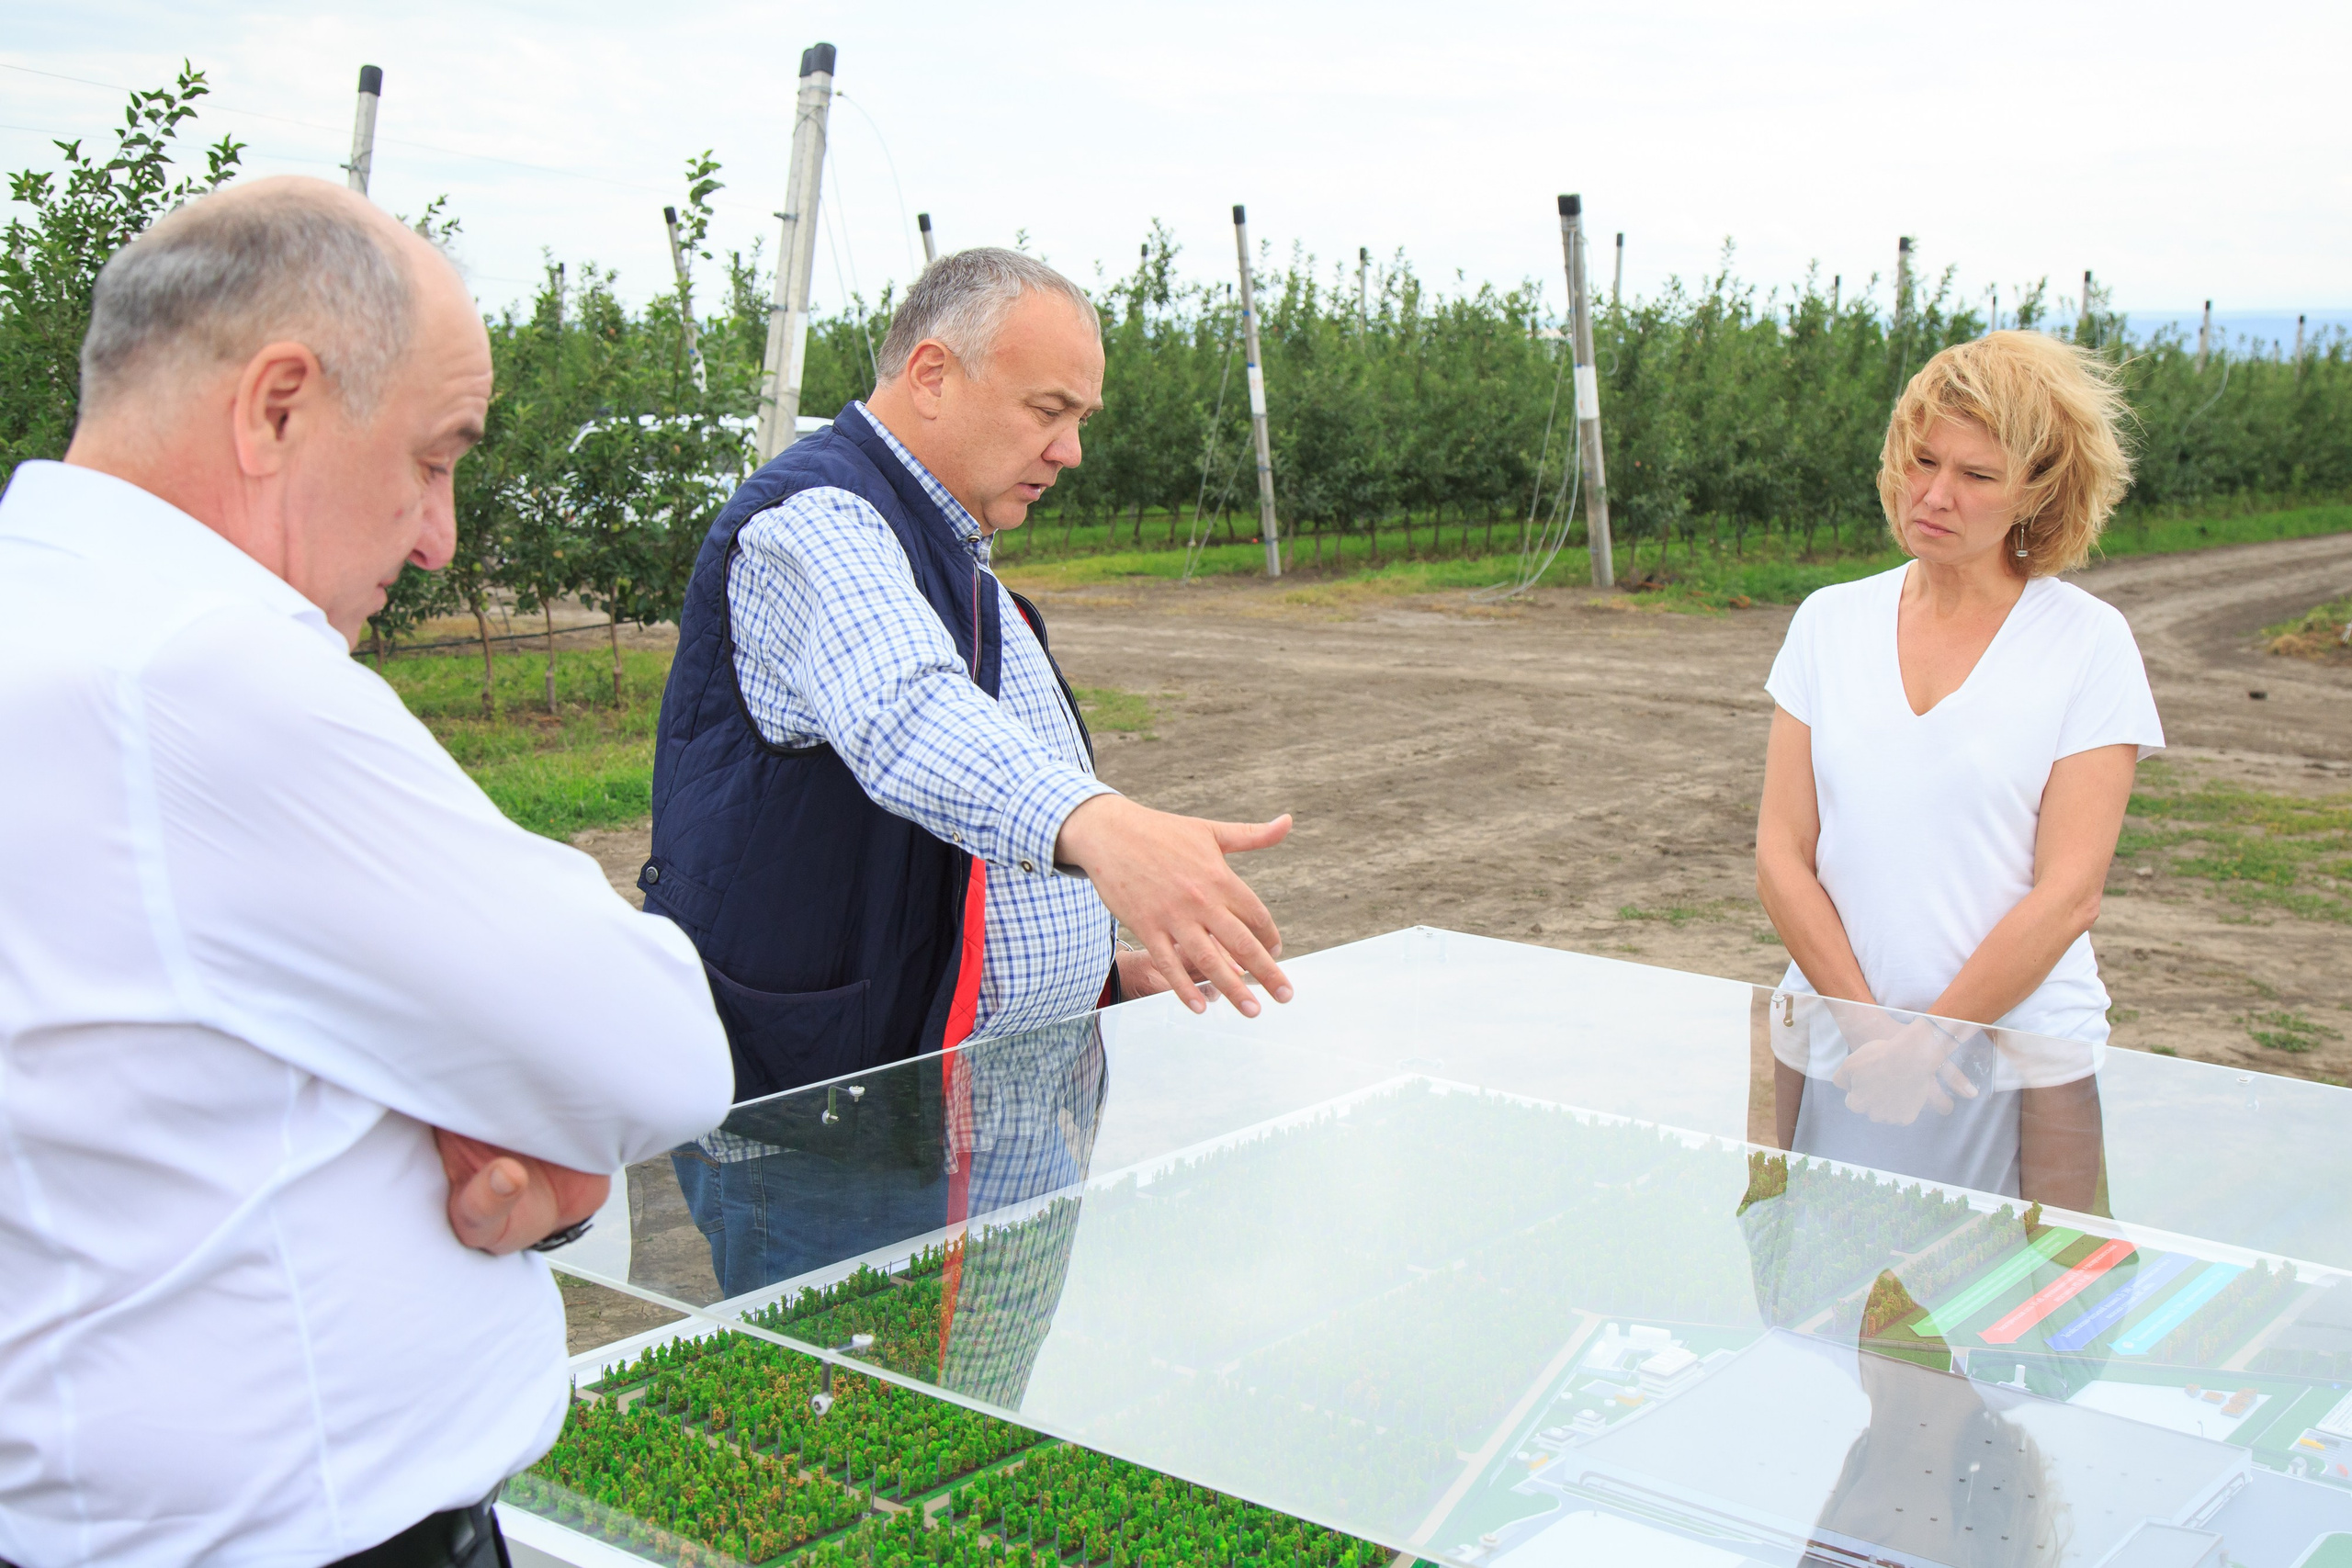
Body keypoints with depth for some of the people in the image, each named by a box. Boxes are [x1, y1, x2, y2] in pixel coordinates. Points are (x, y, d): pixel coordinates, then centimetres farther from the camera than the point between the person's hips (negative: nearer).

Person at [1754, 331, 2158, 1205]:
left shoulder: (2089, 643, -3)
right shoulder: (1829, 622, 5)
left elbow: (2068, 896, -9)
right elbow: (1780, 859, 1)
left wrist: (1925, 1042, -12)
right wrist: (1868, 1025, -10)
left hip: (2020, 1065, -2)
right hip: (1828, 1051, 3)